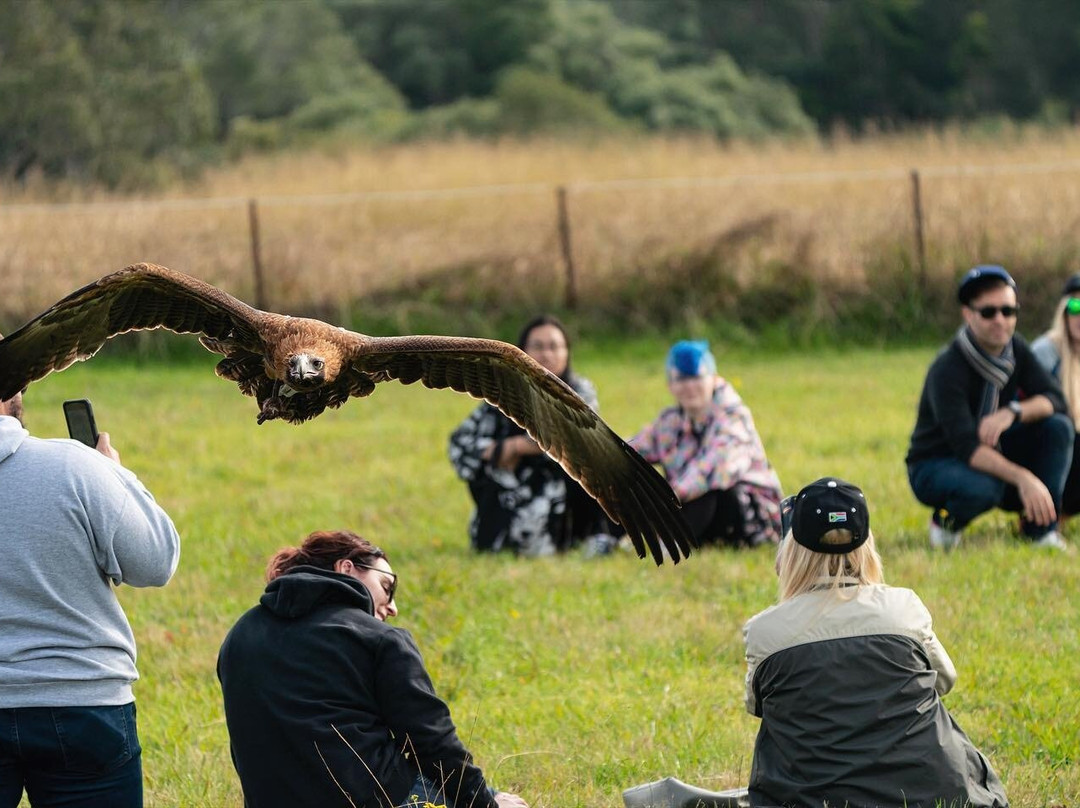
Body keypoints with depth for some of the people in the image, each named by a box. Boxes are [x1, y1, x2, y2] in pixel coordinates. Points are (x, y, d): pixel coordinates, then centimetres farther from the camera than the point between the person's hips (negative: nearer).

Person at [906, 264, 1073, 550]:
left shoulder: (1015, 349, -5)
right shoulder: (947, 370, -27)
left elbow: (1055, 399, -11)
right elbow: (966, 447, -37)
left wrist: (1012, 413, -32)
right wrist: (1023, 478, -50)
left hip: (992, 454, 6)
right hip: (935, 466, -6)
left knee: (1058, 426, -16)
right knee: (983, 488, -40)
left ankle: (1040, 527, -12)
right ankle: (946, 520, -5)